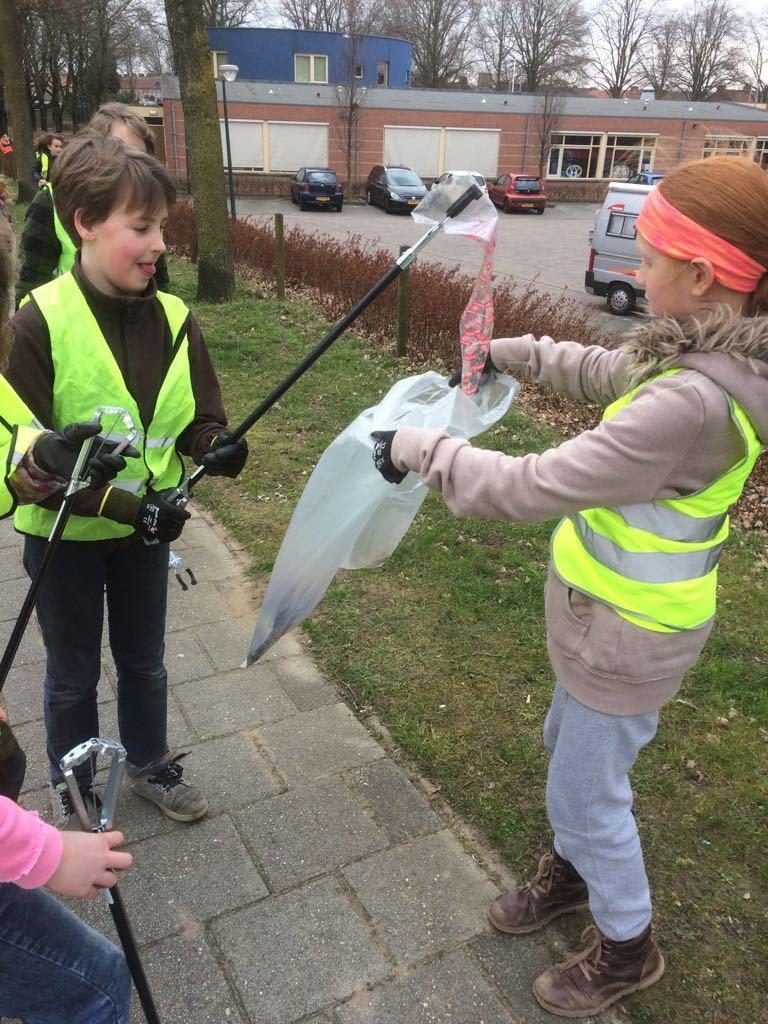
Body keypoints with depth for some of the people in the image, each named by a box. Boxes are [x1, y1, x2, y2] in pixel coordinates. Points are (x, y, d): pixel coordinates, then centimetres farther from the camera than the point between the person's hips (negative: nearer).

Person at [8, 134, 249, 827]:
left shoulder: (173, 318, -7)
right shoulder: (39, 323, -20)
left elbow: (198, 420, -2)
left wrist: (214, 447, -26)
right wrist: (123, 504, -29)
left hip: (145, 526, 3)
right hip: (65, 533, -3)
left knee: (144, 661, 22)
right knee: (73, 674, 17)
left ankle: (150, 763, 47)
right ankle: (72, 789, 43)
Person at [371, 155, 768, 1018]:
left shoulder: (693, 402, -34)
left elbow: (532, 488, -31)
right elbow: (606, 372, 16)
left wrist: (420, 450, -20)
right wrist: (512, 353, 19)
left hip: (629, 631, -9)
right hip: (611, 609, 9)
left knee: (587, 792, 13)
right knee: (569, 747, 28)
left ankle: (627, 947, 41)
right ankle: (573, 868, 56)